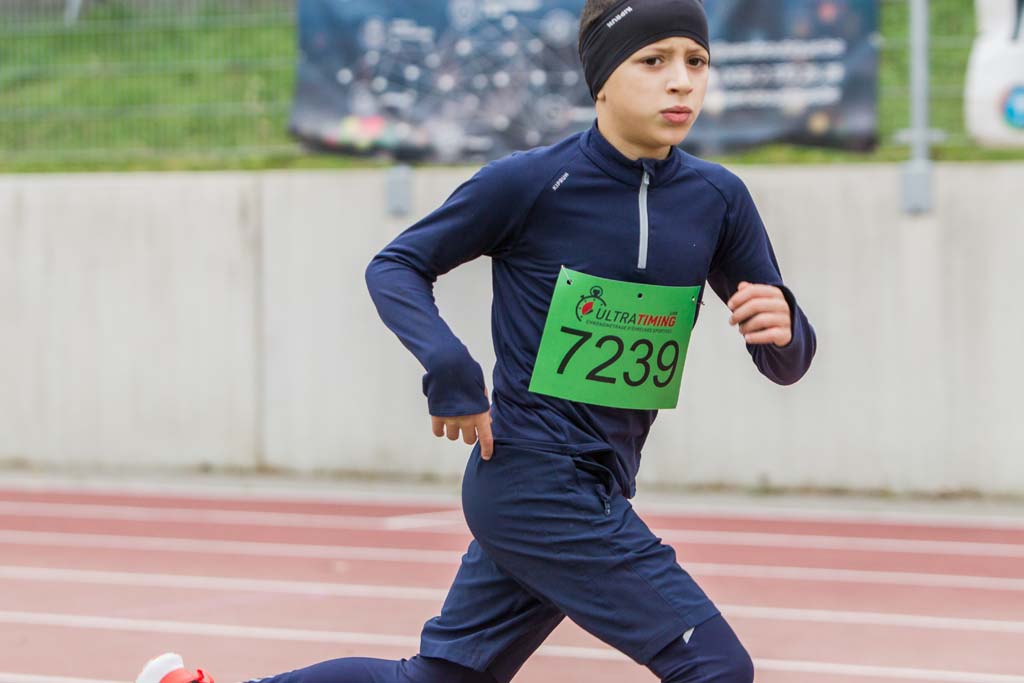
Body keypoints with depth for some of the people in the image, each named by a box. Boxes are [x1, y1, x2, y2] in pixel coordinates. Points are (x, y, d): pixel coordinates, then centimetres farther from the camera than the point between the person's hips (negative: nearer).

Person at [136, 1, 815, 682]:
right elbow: (394, 267, 1)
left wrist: (783, 328, -20)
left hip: (598, 491, 6)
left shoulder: (718, 199, 1)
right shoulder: (529, 183, -11)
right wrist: (450, 367, -17)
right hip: (529, 478, -6)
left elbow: (787, 365, 4)